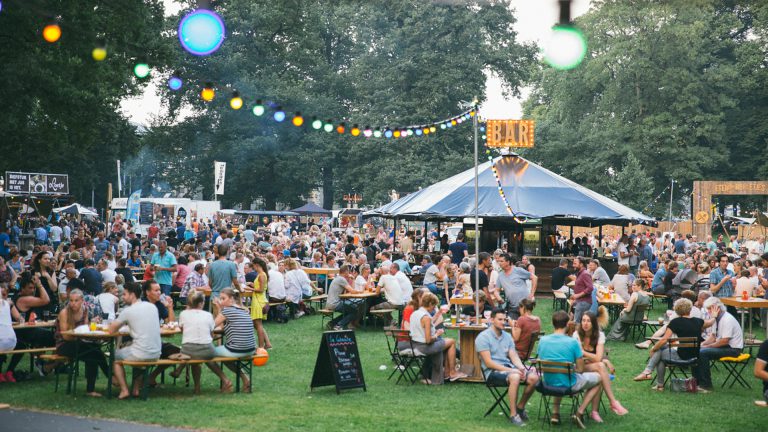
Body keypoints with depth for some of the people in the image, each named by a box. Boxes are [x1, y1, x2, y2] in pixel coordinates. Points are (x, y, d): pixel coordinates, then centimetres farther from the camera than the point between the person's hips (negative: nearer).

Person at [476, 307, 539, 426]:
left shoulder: (507, 336, 15)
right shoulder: (483, 337, -7)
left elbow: (514, 356, 8)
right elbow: (488, 363, -14)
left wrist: (522, 368, -15)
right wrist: (510, 370, -20)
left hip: (508, 368, 7)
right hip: (492, 371, -7)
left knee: (534, 377, -16)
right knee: (515, 377, -36)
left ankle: (520, 407, 6)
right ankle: (513, 415, -27)